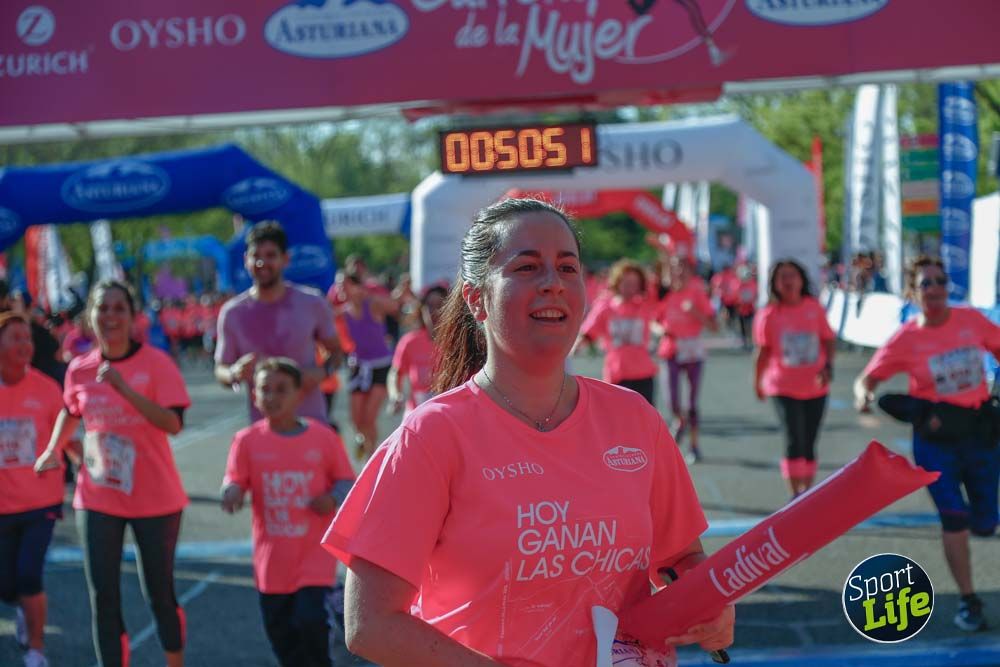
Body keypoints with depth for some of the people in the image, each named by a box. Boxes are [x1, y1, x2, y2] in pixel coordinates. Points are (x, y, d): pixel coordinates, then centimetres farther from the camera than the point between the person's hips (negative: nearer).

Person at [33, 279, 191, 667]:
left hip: (154, 498, -3)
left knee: (159, 593, 7)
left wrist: (125, 388, -31)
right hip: (97, 500, 3)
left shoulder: (155, 363, -12)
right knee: (103, 598, 1)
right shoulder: (79, 369, 0)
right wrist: (54, 449, 7)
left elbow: (173, 424, -24)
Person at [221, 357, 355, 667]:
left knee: (311, 620, -15)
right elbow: (234, 480, -7)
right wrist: (231, 491, -31)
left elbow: (346, 481, 1)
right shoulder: (248, 439, -3)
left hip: (315, 555, -2)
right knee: (280, 629, 12)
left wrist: (334, 498, -21)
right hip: (272, 557, 3)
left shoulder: (324, 437, -5)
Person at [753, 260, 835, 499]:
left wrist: (827, 366, -12)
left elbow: (829, 340, 4)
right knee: (794, 441, -15)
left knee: (809, 444, 12)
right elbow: (763, 351, 2)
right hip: (784, 388, -3)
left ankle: (807, 493, 25)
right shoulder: (769, 314, -5)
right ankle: (795, 494, -11)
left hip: (815, 388, 3)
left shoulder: (815, 307, -1)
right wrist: (758, 382, 8)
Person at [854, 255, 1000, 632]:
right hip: (935, 437, -2)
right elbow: (867, 379, -6)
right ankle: (968, 602, 6)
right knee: (954, 519, -9)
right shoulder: (906, 339, -9)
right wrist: (864, 396, -28)